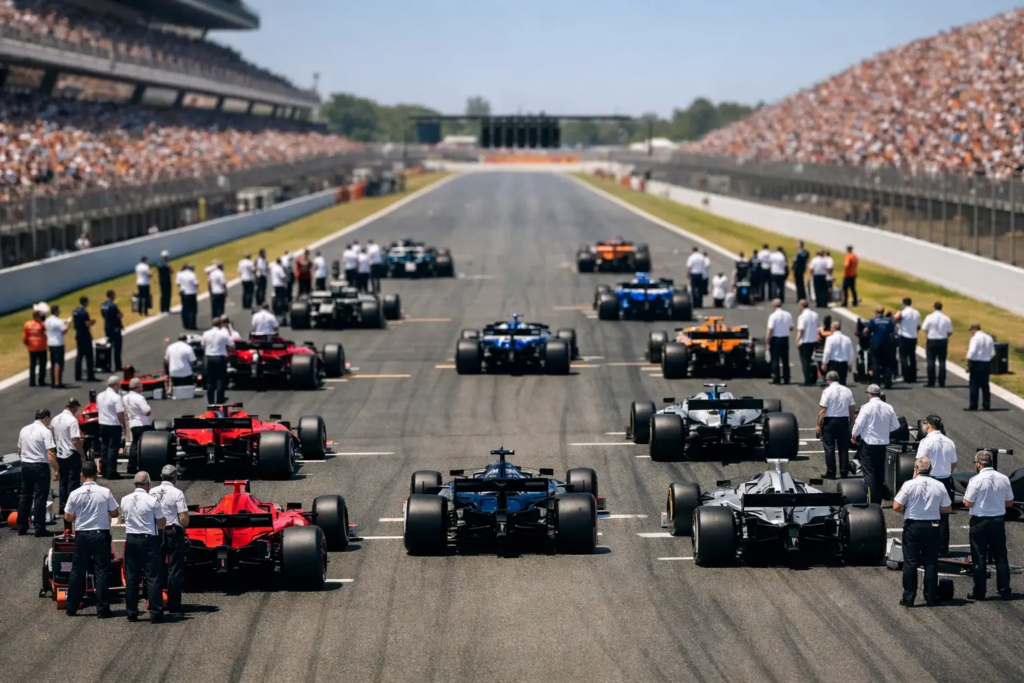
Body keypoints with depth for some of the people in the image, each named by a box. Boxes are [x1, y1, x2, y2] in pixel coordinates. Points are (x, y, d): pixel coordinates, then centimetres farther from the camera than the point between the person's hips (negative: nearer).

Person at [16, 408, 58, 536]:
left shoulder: (24, 430, 8)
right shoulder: (45, 431, -12)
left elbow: (19, 450, 16)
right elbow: (50, 453, -19)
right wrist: (56, 470, -16)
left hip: (25, 465, 7)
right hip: (40, 466, -7)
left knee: (25, 496, 14)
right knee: (40, 497, -2)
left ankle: (21, 528, 17)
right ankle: (39, 529, -2)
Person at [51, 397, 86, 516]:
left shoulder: (55, 420, 7)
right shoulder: (72, 420, -17)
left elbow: (53, 438, 15)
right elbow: (76, 440, -20)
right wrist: (82, 455, -12)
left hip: (60, 455, 7)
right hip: (72, 455, -7)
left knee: (62, 481, 13)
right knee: (73, 482, -1)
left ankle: (62, 507, 16)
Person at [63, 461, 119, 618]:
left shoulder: (75, 494, -7)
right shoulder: (105, 492, -9)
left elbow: (68, 517, 1)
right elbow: (115, 513, -1)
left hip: (82, 535, 1)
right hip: (101, 534, -1)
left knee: (77, 571, 10)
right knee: (102, 571, 3)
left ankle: (71, 608, 15)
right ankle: (102, 609, 1)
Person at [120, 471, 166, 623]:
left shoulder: (125, 500, 2)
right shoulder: (152, 501, -12)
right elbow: (161, 524, -5)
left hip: (131, 539, 4)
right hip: (148, 540, -4)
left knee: (131, 577, 9)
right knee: (152, 577, -2)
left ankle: (132, 613, 12)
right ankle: (156, 613, -4)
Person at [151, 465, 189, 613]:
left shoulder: (152, 492, 2)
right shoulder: (177, 493, -11)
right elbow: (184, 519, -15)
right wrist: (183, 526, 5)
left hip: (156, 534, 4)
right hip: (173, 533, -4)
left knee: (157, 568, 12)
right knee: (175, 569, 2)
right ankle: (173, 604, 1)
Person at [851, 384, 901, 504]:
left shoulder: (867, 407, -14)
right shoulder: (888, 408, 0)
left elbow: (859, 423, -13)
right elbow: (896, 425, 5)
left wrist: (854, 435, 5)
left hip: (868, 443, -5)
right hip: (883, 443, 5)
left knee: (869, 472, -2)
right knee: (880, 472, 15)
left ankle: (872, 501, -9)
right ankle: (878, 501, 21)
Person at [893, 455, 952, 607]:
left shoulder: (909, 485, -11)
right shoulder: (939, 486, -1)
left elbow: (897, 507, -12)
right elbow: (947, 509, 4)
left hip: (912, 527, -2)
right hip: (932, 527, 2)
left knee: (910, 563, 4)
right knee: (931, 563, 9)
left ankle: (908, 598, 5)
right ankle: (931, 598, 10)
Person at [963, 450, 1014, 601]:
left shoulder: (976, 480, -17)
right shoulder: (1004, 479, -2)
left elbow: (967, 503, -14)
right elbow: (1009, 502, 6)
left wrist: (966, 495, 5)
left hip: (980, 522, -4)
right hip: (998, 521, 4)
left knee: (979, 559, 5)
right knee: (1001, 557, 12)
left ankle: (979, 592, 8)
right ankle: (1004, 591, 14)